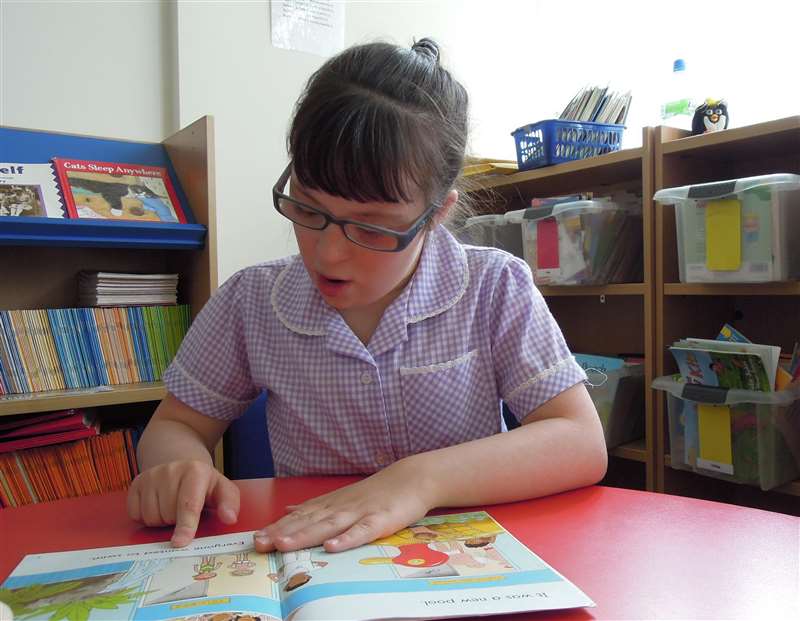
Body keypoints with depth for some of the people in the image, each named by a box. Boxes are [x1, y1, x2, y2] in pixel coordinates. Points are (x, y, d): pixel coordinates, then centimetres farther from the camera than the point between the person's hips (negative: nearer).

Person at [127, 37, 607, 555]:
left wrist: (420, 479, -28)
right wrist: (180, 467, -17)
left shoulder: (495, 289, -9)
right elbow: (175, 426, 6)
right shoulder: (252, 303, -4)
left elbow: (583, 446, -15)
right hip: (310, 573, 2)